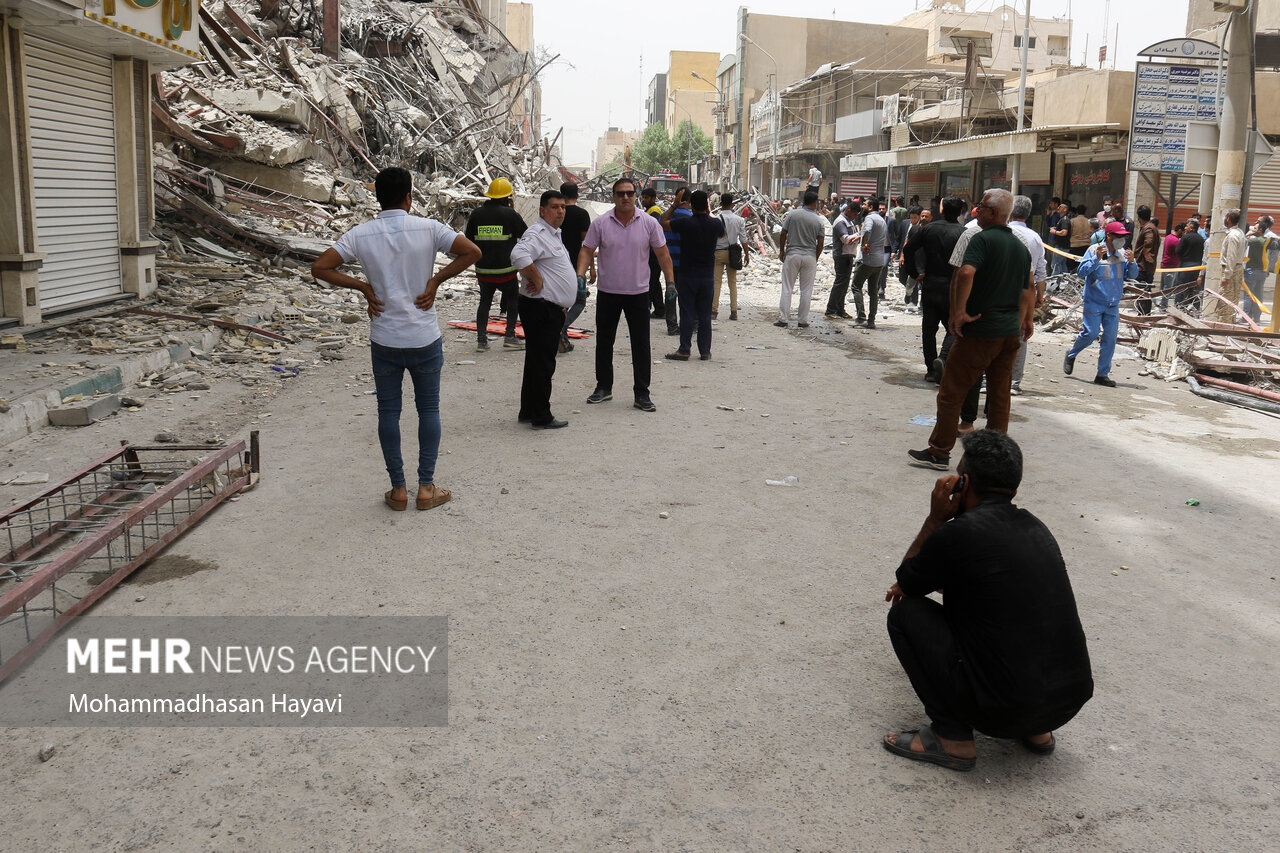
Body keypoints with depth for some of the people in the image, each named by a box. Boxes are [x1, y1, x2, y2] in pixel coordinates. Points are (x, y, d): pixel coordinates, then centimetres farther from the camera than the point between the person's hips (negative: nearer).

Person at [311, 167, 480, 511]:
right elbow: (472, 252, -12)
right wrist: (436, 279, -5)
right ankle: (426, 487, 13)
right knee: (428, 409, 11)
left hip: (384, 340, 1)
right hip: (425, 339, -1)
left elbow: (320, 267, -6)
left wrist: (362, 287, 1)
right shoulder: (428, 228, -7)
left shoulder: (360, 234, -4)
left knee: (388, 411, 10)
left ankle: (398, 489, 14)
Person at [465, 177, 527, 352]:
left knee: (485, 301, 14)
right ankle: (510, 336, 7)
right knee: (513, 300, 14)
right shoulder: (510, 214, -7)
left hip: (483, 270, 3)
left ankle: (481, 340, 8)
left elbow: (468, 240, 11)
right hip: (506, 270, -3)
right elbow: (525, 235, 5)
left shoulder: (476, 214, 4)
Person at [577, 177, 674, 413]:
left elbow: (662, 254, 4)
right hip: (607, 292, 1)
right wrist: (580, 275, -14)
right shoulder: (600, 223, -2)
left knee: (641, 345, 0)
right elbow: (587, 251, 0)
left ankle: (642, 394, 6)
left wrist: (670, 282, -1)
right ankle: (604, 387, 23)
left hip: (638, 293, -1)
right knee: (604, 342, 10)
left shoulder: (649, 223, -2)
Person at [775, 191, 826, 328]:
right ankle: (802, 320, 10)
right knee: (806, 290, 8)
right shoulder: (819, 221, -2)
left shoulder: (793, 214, -3)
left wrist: (781, 251, 12)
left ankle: (783, 318, 3)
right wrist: (815, 259, 12)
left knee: (787, 288, 5)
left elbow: (783, 234, -1)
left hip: (792, 255, 0)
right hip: (810, 257, 0)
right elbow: (820, 244, -1)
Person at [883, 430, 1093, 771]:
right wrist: (917, 584, 35)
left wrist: (935, 518, 6)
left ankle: (952, 738, 5)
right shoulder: (1035, 528, 10)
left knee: (906, 611, 4)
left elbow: (904, 582, 6)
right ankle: (1035, 730, 21)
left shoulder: (959, 533, -13)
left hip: (1004, 710, -7)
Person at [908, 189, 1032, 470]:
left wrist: (959, 311, -23)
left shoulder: (982, 239, -11)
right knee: (999, 395, 12)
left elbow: (966, 273, -29)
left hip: (980, 332, -7)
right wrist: (1025, 320, 29)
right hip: (1011, 332, 7)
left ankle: (939, 452, 6)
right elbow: (1027, 292, 18)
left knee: (951, 392, 2)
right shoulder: (1021, 247, 12)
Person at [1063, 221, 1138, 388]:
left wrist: (1131, 262, -11)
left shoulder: (1123, 253, 6)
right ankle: (1071, 355, 18)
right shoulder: (1094, 250, -6)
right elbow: (1082, 271, -13)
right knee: (1091, 333, -11)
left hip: (1113, 305, 5)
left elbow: (1132, 275, 7)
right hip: (1094, 303, -4)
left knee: (1110, 338, 1)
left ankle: (1103, 375, 9)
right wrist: (1096, 258, -24)